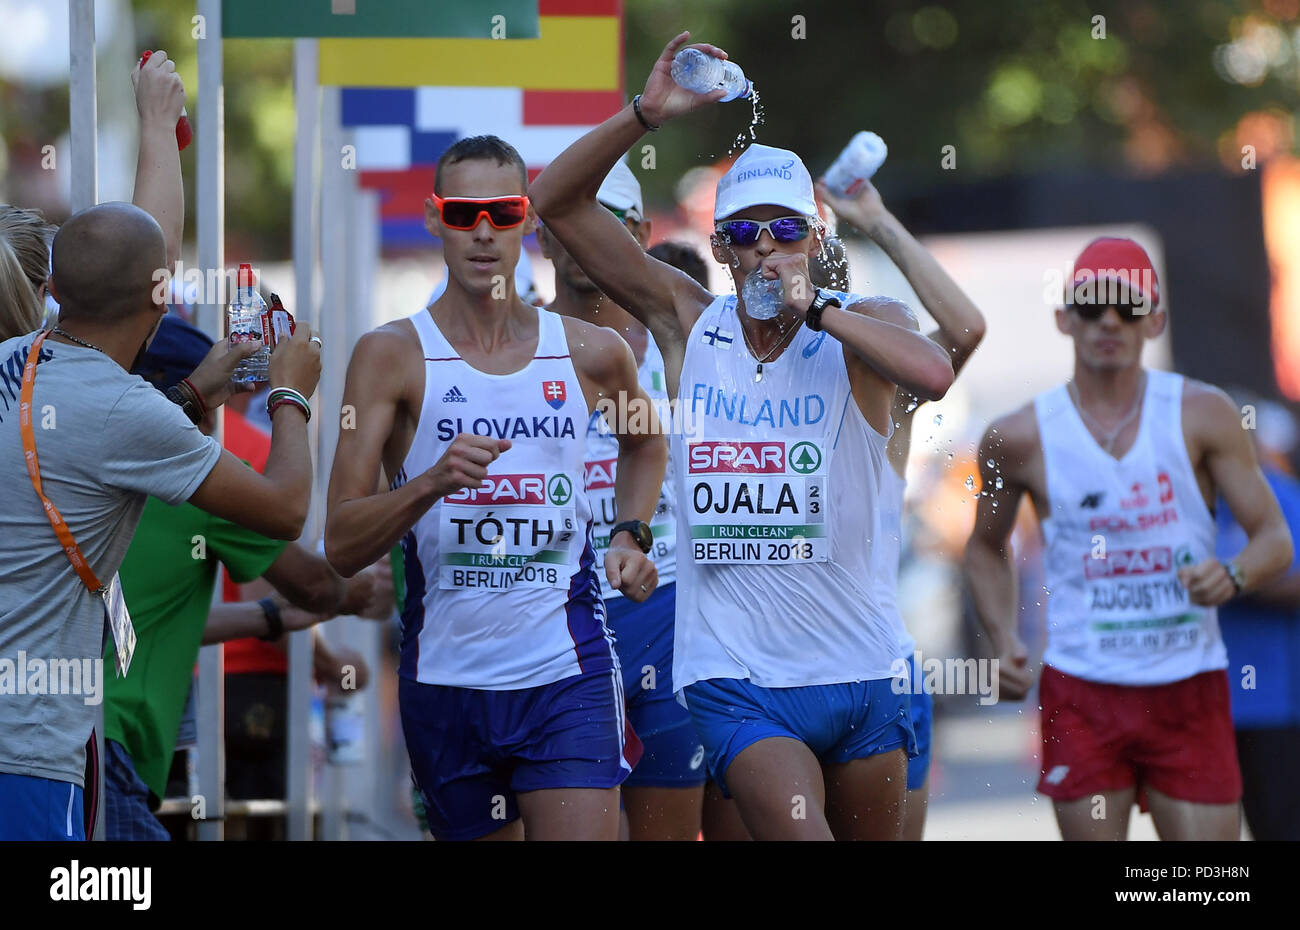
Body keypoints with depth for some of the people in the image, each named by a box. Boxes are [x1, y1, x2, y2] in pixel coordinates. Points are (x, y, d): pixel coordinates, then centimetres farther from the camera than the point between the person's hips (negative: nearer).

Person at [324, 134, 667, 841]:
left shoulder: (591, 353, 6)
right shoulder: (393, 356, -1)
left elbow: (645, 439, 32)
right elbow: (341, 548, -7)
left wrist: (630, 535, 14)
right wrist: (432, 482, -23)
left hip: (568, 676, 0)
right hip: (446, 674, 0)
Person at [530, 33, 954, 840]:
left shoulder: (862, 327, -1)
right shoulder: (687, 323, 4)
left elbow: (934, 375, -25)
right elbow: (558, 202, 1)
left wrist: (815, 309, -18)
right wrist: (646, 116, -11)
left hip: (859, 672, 1)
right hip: (736, 676, -1)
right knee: (799, 835, -22)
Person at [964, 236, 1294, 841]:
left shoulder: (1202, 415, -2)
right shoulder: (1020, 439, -1)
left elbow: (1275, 539, 0)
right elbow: (986, 547, 17)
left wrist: (1232, 576, -22)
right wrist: (1003, 641, 1)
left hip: (1190, 695, 0)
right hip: (1081, 694, 0)